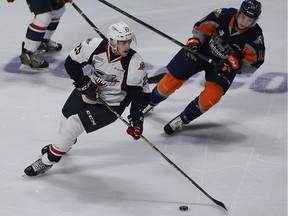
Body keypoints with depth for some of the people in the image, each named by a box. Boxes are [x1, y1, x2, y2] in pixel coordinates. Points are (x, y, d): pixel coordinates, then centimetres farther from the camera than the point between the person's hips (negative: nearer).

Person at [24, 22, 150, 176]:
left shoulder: (135, 63, -26)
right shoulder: (95, 46, -22)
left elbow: (140, 92, -18)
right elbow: (71, 62, -9)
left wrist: (136, 116, -27)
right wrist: (84, 82, -19)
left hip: (112, 104, -4)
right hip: (89, 90, 4)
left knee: (75, 124, -16)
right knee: (68, 116, 21)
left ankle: (48, 160, 1)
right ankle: (64, 143, 58)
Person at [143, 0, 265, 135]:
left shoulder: (255, 37, -24)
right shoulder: (224, 15, -24)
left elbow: (252, 64, -15)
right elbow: (201, 27, -7)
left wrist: (233, 64, -28)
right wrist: (194, 42, -21)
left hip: (225, 65, -1)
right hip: (201, 51, 1)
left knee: (213, 94, -23)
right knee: (173, 79, 2)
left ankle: (183, 119, -3)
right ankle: (150, 102, 31)